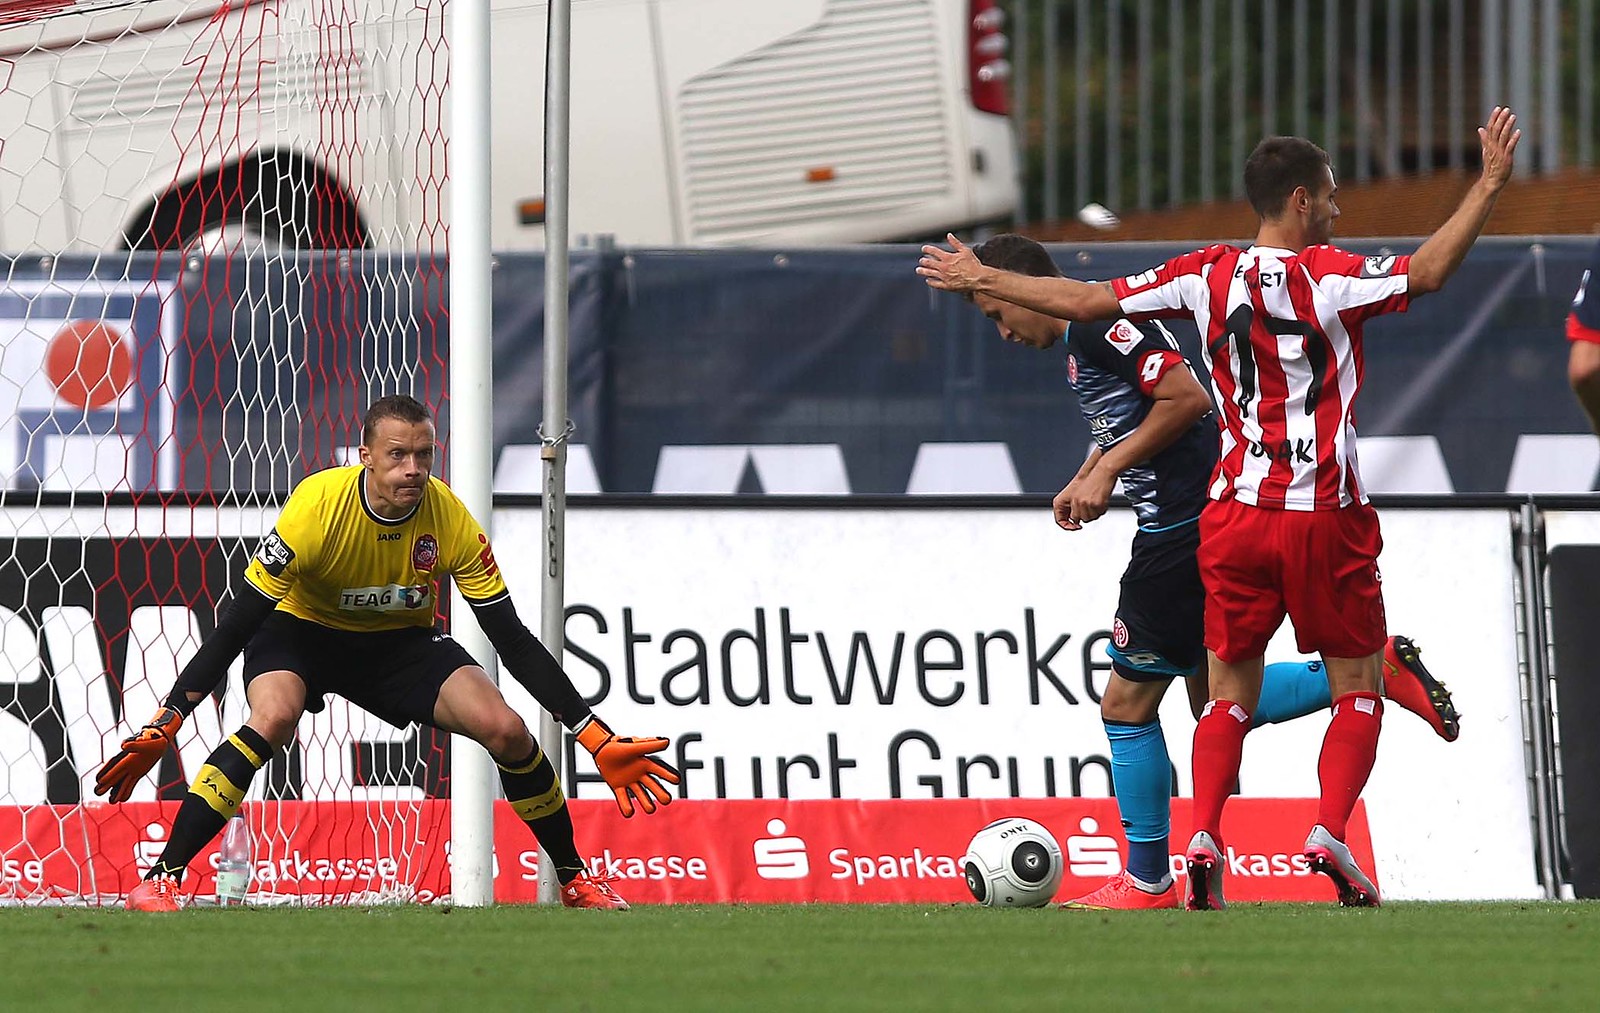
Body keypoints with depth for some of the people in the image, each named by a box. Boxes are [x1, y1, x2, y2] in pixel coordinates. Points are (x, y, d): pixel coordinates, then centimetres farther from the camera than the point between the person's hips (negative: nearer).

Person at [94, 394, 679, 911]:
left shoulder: (452, 522, -22)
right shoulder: (317, 507, -30)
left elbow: (513, 641, -14)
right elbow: (236, 625, -25)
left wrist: (597, 739, -18)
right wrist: (164, 725, -30)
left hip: (401, 641, 3)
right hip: (302, 629, -3)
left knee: (507, 732, -15)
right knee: (273, 718, -35)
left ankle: (575, 879, 8)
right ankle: (161, 880, -32)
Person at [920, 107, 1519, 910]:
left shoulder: (1208, 275, 1)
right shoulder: (1331, 276, -9)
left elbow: (1087, 301, 4)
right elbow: (1427, 270, -16)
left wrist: (981, 280, 15)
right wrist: (1488, 188, -8)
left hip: (1235, 514, 3)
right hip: (1327, 517, -3)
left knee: (1230, 692, 10)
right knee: (1357, 687, 7)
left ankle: (1203, 837, -9)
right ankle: (1329, 831, -11)